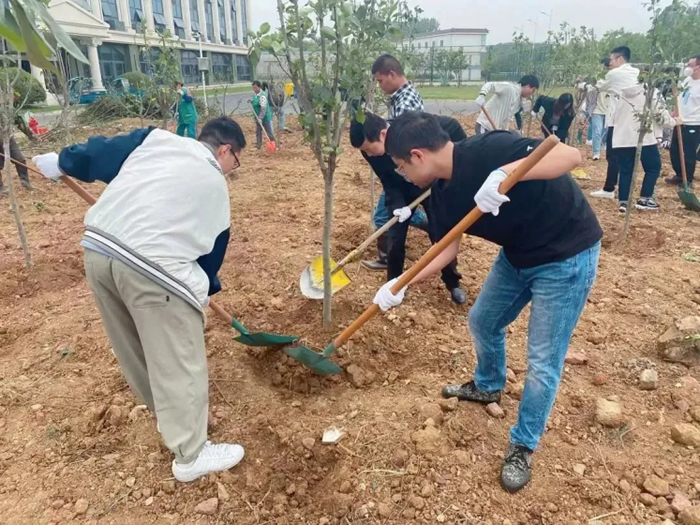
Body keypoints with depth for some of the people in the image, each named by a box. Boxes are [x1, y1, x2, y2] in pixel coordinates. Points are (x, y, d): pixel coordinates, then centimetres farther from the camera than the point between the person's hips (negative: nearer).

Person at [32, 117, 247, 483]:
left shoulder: (155, 138, 16)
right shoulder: (214, 184, 9)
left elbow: (103, 151, 16)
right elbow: (212, 246, 16)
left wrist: (59, 162, 33)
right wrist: (205, 288, 32)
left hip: (97, 250, 7)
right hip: (151, 267, -7)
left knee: (134, 348, 24)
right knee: (178, 363, 6)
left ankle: (169, 414, 47)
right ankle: (191, 455, 18)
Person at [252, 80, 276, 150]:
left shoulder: (262, 95, -23)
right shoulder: (256, 94, 4)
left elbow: (263, 108, -29)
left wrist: (260, 118, -33)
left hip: (265, 116, -9)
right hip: (258, 117, 9)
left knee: (269, 132, 2)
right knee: (258, 131, 13)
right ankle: (258, 145, 21)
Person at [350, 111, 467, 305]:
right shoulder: (371, 151, -25)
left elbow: (452, 126, -21)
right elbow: (388, 183, -14)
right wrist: (398, 205, -30)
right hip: (402, 191, 3)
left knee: (441, 235, 0)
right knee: (394, 238, -2)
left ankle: (453, 283, 21)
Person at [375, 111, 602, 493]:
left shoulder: (487, 150, -30)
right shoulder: (441, 192, -5)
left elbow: (570, 155, -36)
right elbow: (448, 247, 3)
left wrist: (507, 173, -51)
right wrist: (402, 284, -3)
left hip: (566, 255, -8)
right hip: (518, 254, 8)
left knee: (543, 362, 0)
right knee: (482, 322, 21)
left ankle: (523, 446, 22)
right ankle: (488, 387, 50)